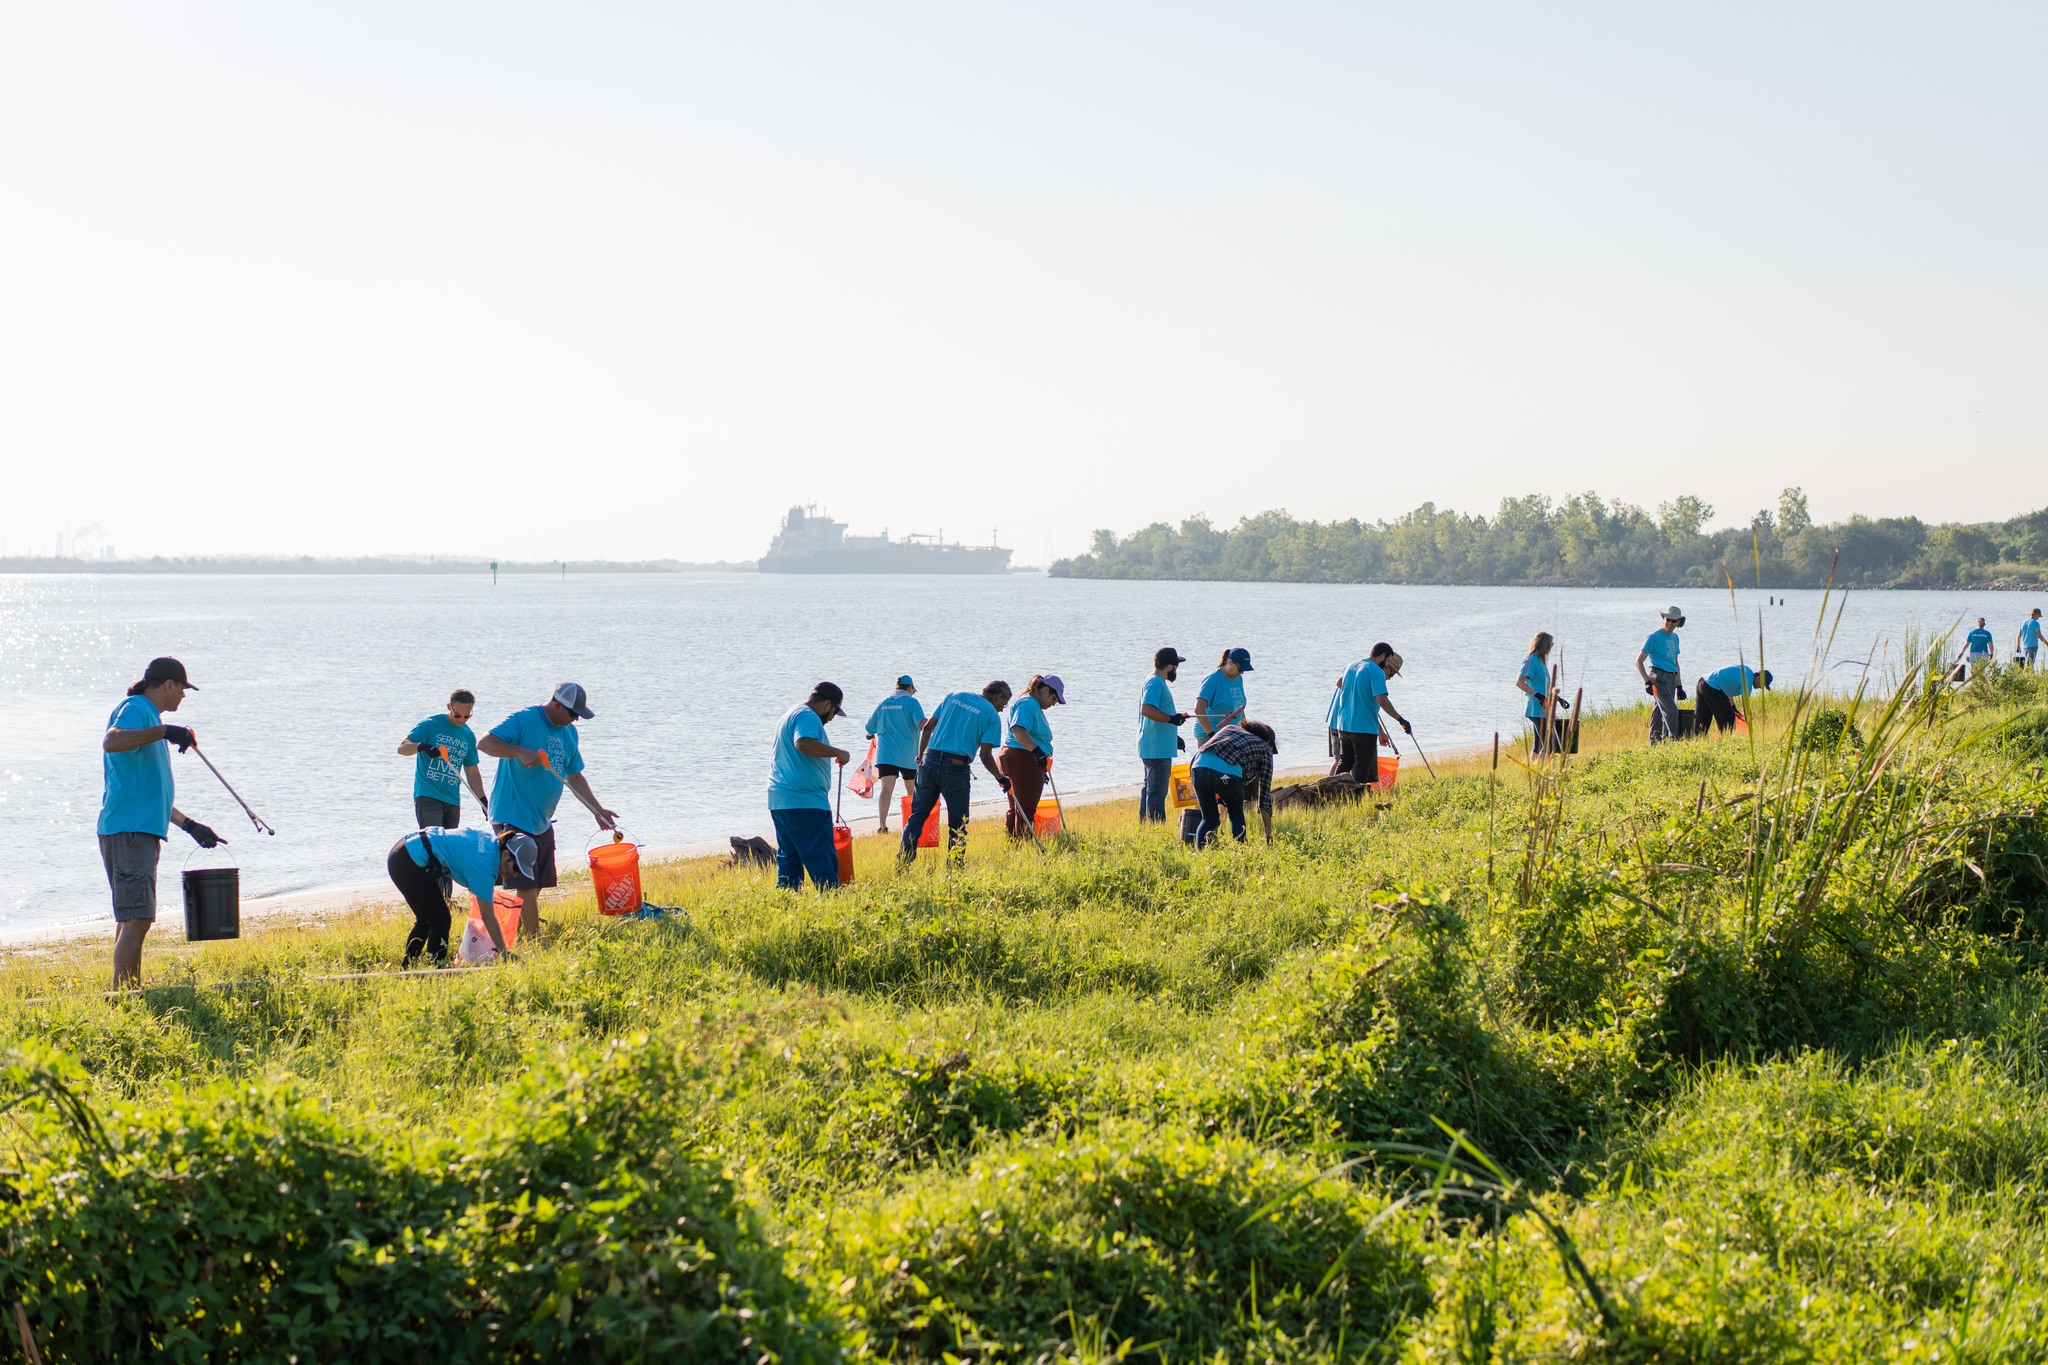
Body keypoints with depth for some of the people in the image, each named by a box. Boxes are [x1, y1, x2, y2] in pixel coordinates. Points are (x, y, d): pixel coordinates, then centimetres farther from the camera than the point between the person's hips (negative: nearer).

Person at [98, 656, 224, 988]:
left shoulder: (149, 717, 25)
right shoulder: (134, 709, -5)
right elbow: (111, 741, -30)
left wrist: (189, 825, 32)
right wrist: (164, 731, -30)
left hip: (141, 832, 11)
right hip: (128, 830, -11)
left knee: (133, 921, 12)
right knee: (136, 920, -15)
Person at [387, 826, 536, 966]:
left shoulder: (492, 841, 2)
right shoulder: (484, 864, -22)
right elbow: (488, 916, -20)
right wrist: (505, 953, -17)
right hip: (410, 863, -10)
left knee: (426, 921, 18)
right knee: (440, 921, -4)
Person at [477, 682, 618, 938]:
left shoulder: (569, 732, 12)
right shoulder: (523, 721, -13)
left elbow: (575, 776, 19)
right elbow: (484, 743, -23)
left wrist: (598, 810, 14)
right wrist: (521, 752, -34)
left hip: (542, 821, 8)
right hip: (513, 818, -8)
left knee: (535, 886, 11)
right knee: (527, 887, -11)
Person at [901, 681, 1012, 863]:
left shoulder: (955, 697, 17)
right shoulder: (992, 715, 2)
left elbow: (927, 728, 13)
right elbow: (985, 755, -6)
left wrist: (921, 756, 22)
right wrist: (1000, 778, 8)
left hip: (930, 761, 4)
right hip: (956, 767, -4)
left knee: (918, 815, 8)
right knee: (958, 822, 8)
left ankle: (903, 862, 0)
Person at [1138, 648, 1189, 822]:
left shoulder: (1157, 682, 17)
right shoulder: (1155, 683, -16)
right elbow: (1146, 709, -30)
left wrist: (1174, 737, 28)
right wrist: (1171, 719, -27)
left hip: (1153, 748, 11)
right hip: (1158, 749, -11)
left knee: (1150, 789, 16)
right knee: (1157, 793, -9)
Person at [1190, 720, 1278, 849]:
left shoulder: (1230, 728, 36)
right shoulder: (1264, 749, 26)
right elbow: (1265, 791, 24)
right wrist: (1269, 834, 27)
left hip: (1199, 766, 3)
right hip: (1227, 773, -3)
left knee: (1208, 819, 20)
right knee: (1237, 816, 24)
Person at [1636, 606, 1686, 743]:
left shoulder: (1675, 638, 18)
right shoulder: (1654, 637, -5)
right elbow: (1639, 661, -7)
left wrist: (1679, 686, 24)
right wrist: (1647, 681, -17)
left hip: (1671, 679, 7)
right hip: (1659, 678, -7)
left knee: (1659, 713, 8)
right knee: (1671, 711, -18)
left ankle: (1654, 744, 10)